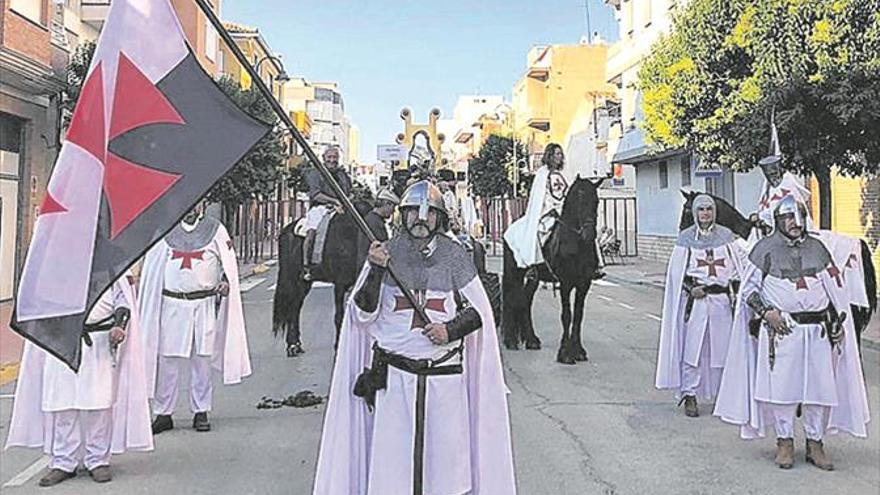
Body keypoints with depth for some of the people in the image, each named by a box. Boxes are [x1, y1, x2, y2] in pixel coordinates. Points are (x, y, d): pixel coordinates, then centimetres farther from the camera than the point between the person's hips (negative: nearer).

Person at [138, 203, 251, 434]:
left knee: (201, 360, 4)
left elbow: (229, 261, 5)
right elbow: (151, 265, 17)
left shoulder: (214, 228, 4)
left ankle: (201, 412, 15)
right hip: (171, 304, 1)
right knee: (167, 360, 2)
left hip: (204, 304, -1)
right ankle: (163, 413, 13)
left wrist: (226, 282, -11)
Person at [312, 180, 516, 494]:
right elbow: (363, 314, -1)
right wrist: (376, 271, -15)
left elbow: (479, 312, 6)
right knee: (391, 451, 0)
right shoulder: (387, 252, 3)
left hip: (445, 374, 0)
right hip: (395, 374, 0)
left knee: (446, 449, 4)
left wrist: (451, 329, -11)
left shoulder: (454, 256, 2)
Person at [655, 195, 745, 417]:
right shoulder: (685, 238, 4)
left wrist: (736, 291, -5)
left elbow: (740, 264, 8)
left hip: (722, 299, 2)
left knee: (722, 348, 5)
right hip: (695, 299, -1)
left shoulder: (726, 235, 8)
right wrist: (691, 288, -12)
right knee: (692, 347, -4)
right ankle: (689, 395, 4)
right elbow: (677, 272, 3)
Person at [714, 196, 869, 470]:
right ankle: (784, 442, 15)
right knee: (781, 386, 0)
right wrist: (767, 312, -14)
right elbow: (748, 289, 0)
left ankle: (815, 444, 17)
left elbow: (835, 288, 15)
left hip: (817, 331, 3)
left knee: (821, 386, 4)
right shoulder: (765, 248, 0)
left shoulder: (817, 247, 11)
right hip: (780, 329, -3)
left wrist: (838, 324, 8)